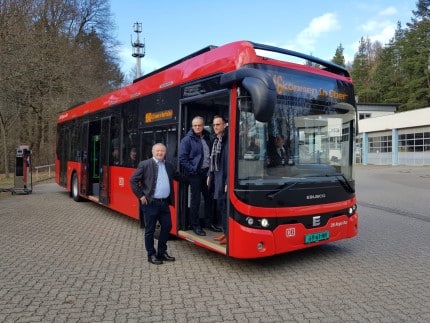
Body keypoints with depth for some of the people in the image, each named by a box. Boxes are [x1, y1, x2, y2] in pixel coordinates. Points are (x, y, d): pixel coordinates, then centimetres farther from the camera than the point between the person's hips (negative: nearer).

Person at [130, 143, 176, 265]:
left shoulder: (169, 166, 9)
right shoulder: (145, 164, -6)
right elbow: (133, 180, -7)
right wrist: (140, 196, -10)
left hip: (164, 202, 6)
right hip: (150, 203, -5)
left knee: (167, 226, 10)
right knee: (150, 230, 4)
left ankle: (162, 252, 26)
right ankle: (151, 255, 18)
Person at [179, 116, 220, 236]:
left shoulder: (207, 137, 9)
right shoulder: (187, 139, -9)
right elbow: (182, 158, -12)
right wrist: (193, 170, -14)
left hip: (206, 172, 6)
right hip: (195, 174, -6)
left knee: (208, 198, 12)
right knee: (195, 200, 2)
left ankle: (209, 222, 27)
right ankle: (195, 225, 15)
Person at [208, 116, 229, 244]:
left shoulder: (227, 140, -15)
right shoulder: (216, 140, 13)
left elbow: (229, 161, -20)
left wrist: (228, 181, -23)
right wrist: (210, 175, 18)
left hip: (223, 178, -9)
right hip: (216, 177, 9)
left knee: (225, 206, -3)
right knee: (220, 206, 15)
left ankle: (229, 234, 10)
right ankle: (225, 232, 27)